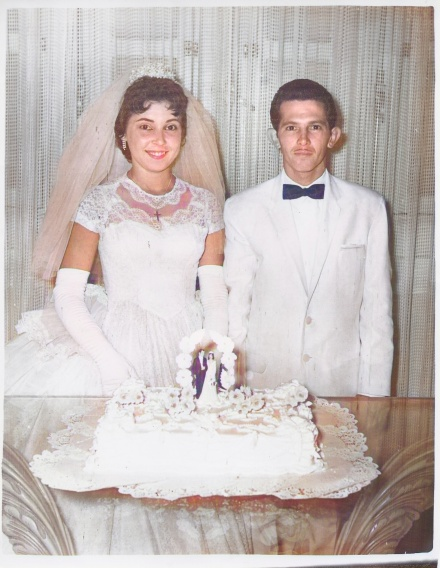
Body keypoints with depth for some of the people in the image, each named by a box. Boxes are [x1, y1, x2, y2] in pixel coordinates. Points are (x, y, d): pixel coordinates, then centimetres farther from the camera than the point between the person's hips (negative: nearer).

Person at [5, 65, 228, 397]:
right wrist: (114, 367, -15)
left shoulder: (204, 204, 10)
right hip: (119, 343, -1)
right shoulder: (100, 202, 3)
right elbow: (67, 295, -3)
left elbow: (215, 294, 6)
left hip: (186, 351, 1)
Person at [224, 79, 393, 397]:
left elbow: (377, 309, 1)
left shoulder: (369, 209, 0)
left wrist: (374, 396, -1)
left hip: (342, 384, 1)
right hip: (264, 385, 0)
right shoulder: (241, 210, -2)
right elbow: (235, 307, 0)